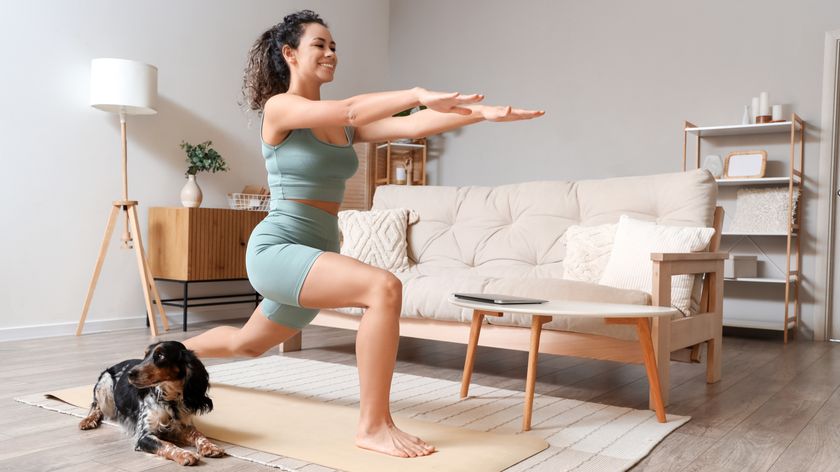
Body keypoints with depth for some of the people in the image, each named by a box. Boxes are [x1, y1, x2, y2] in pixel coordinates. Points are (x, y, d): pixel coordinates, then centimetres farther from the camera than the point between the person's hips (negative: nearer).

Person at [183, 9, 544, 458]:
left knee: (247, 343, 27)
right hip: (277, 250, -8)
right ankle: (373, 425, -19)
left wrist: (481, 112, -17)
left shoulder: (343, 127, 9)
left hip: (316, 256, 8)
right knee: (384, 288, -29)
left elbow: (409, 125, -6)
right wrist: (419, 93, -34)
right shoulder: (278, 108, -9)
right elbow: (351, 111, -28)